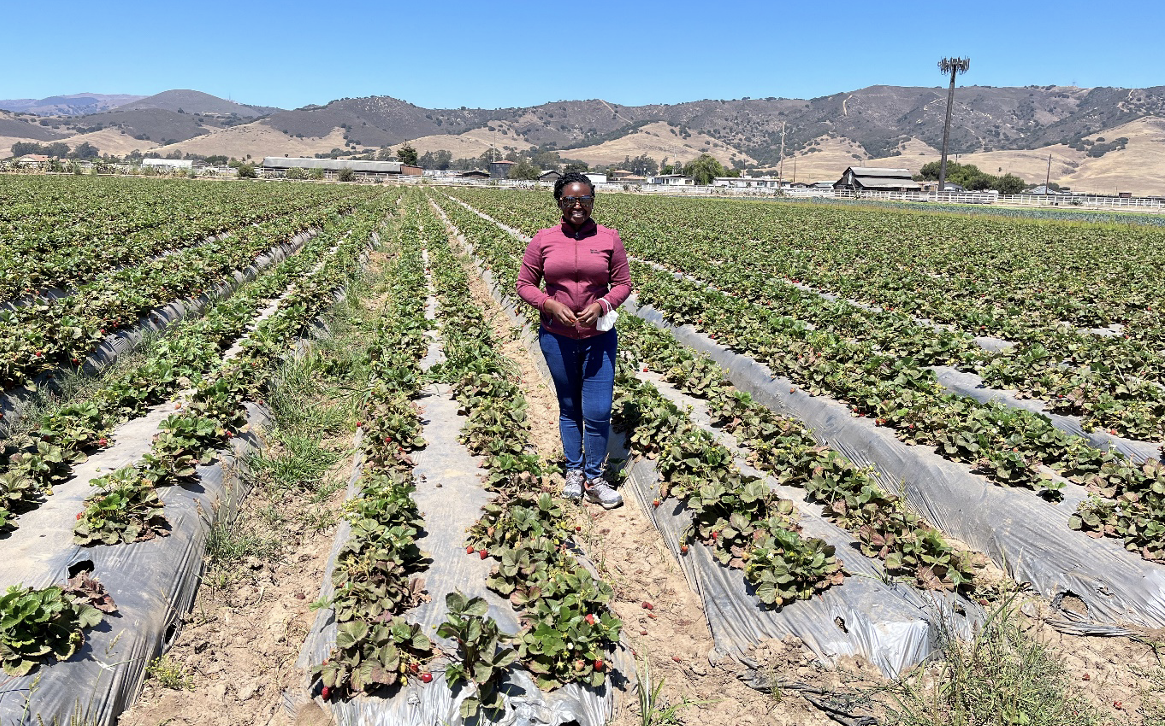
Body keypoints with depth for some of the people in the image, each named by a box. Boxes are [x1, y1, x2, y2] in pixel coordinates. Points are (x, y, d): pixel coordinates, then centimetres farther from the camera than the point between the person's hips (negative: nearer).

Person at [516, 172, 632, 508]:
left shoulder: (609, 238, -2)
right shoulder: (543, 240, -1)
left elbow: (623, 284, 3)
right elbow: (524, 284, 2)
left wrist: (601, 304, -16)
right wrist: (550, 304, -15)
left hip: (598, 338, -1)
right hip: (557, 338, 1)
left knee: (598, 413, -1)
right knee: (568, 408, 15)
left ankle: (593, 480, 19)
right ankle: (574, 471, 33)